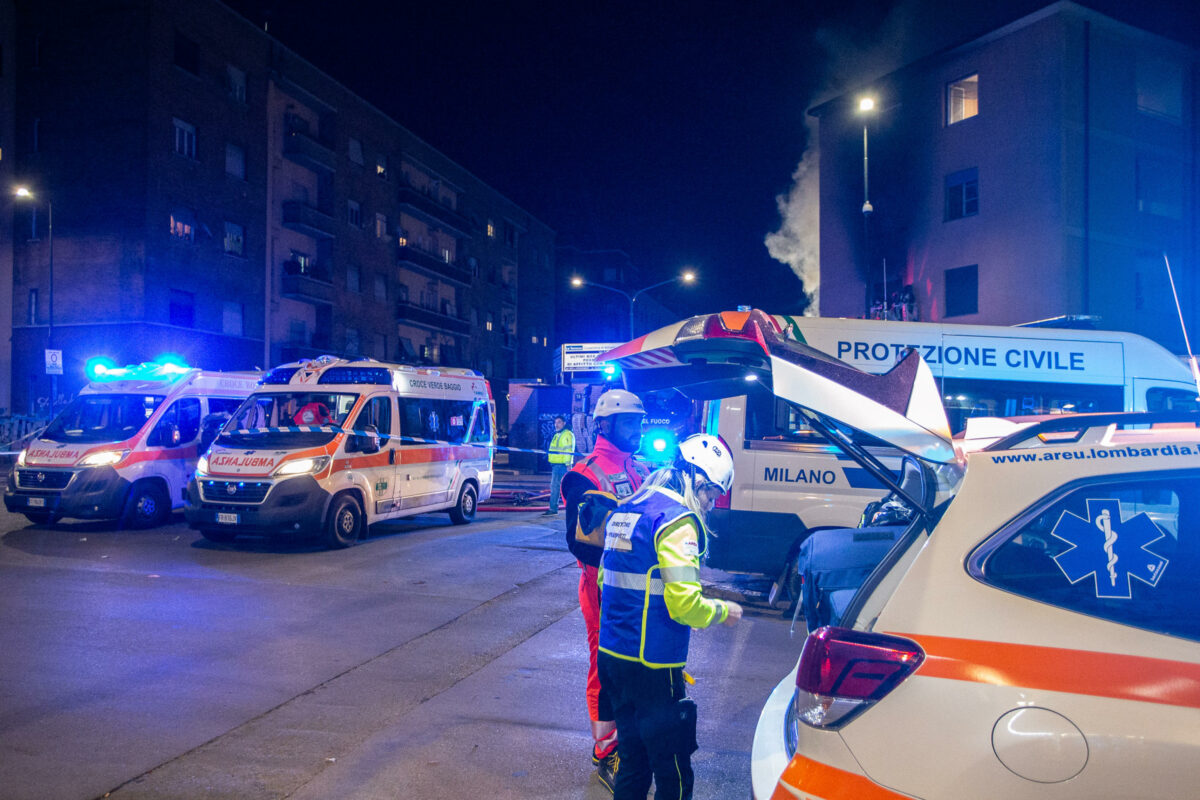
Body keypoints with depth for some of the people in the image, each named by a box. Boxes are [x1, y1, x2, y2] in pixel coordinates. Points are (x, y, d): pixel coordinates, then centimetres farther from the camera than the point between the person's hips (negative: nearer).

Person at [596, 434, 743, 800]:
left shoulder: (624, 510, 11)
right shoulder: (677, 520, -16)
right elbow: (683, 602, -20)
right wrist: (722, 611, -3)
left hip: (611, 656, 9)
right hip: (652, 665, -9)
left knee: (633, 760, 20)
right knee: (673, 770, 5)